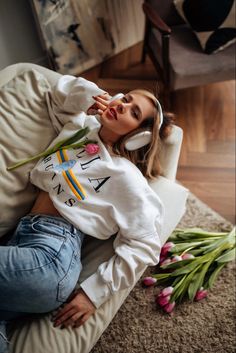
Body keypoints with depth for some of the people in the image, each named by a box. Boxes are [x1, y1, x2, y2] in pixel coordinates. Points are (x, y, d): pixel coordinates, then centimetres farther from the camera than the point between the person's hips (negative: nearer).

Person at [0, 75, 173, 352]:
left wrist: (95, 292, -12)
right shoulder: (79, 126, 17)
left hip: (53, 252, -5)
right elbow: (57, 93, 31)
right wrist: (87, 95, 10)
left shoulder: (126, 176, -3)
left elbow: (145, 245, -7)